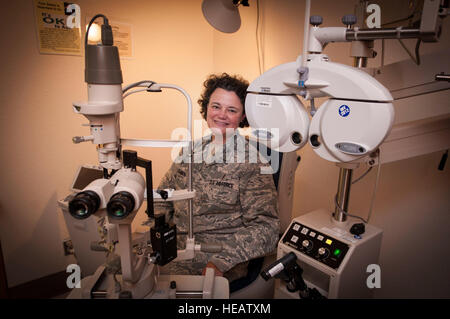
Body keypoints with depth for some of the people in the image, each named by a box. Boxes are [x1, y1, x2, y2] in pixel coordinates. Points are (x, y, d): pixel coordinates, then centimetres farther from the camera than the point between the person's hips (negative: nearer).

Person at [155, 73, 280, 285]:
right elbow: (163, 198, 14)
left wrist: (221, 262, -21)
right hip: (175, 246, 6)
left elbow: (264, 227, -12)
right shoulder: (191, 150, 6)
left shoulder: (250, 162, -9)